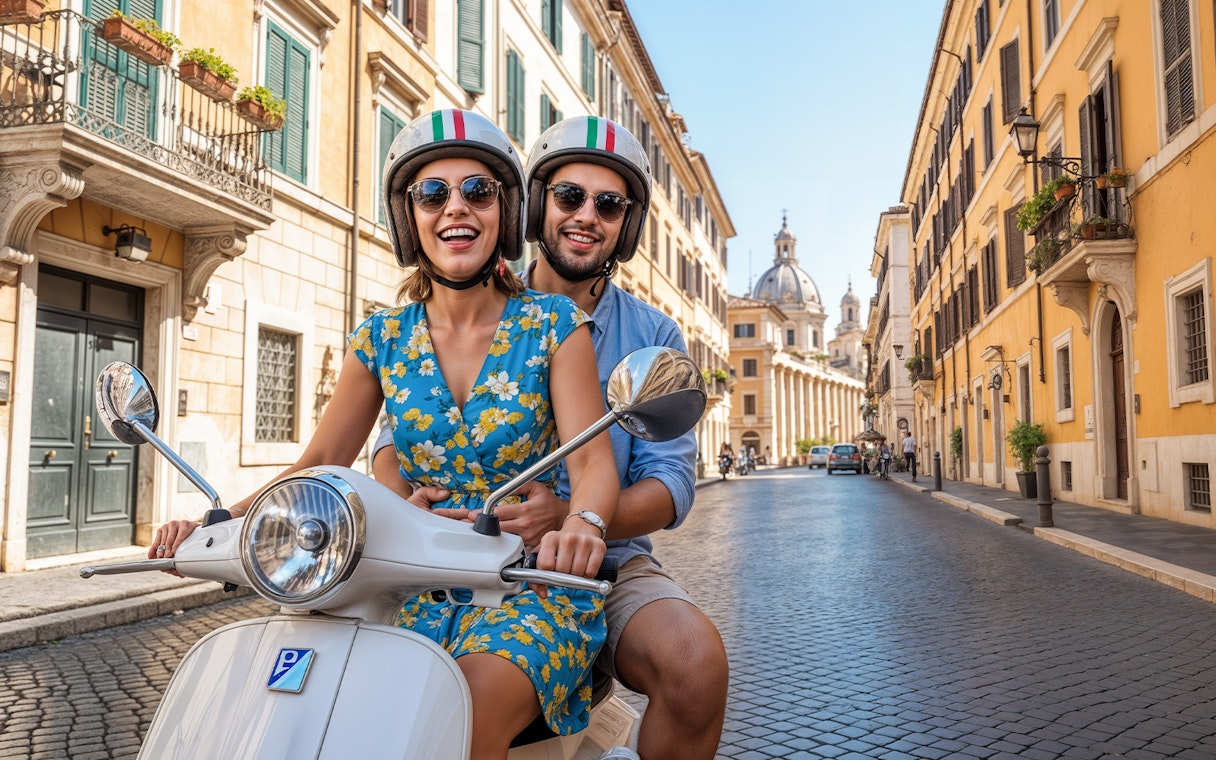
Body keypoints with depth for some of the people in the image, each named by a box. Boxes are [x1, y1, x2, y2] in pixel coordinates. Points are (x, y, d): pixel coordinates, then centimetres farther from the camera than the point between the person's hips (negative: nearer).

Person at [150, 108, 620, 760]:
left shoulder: (553, 325, -2)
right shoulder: (382, 339, 7)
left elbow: (593, 461, -10)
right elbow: (319, 463, 7)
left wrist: (580, 524, -34)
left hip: (534, 585, -2)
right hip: (423, 589, 3)